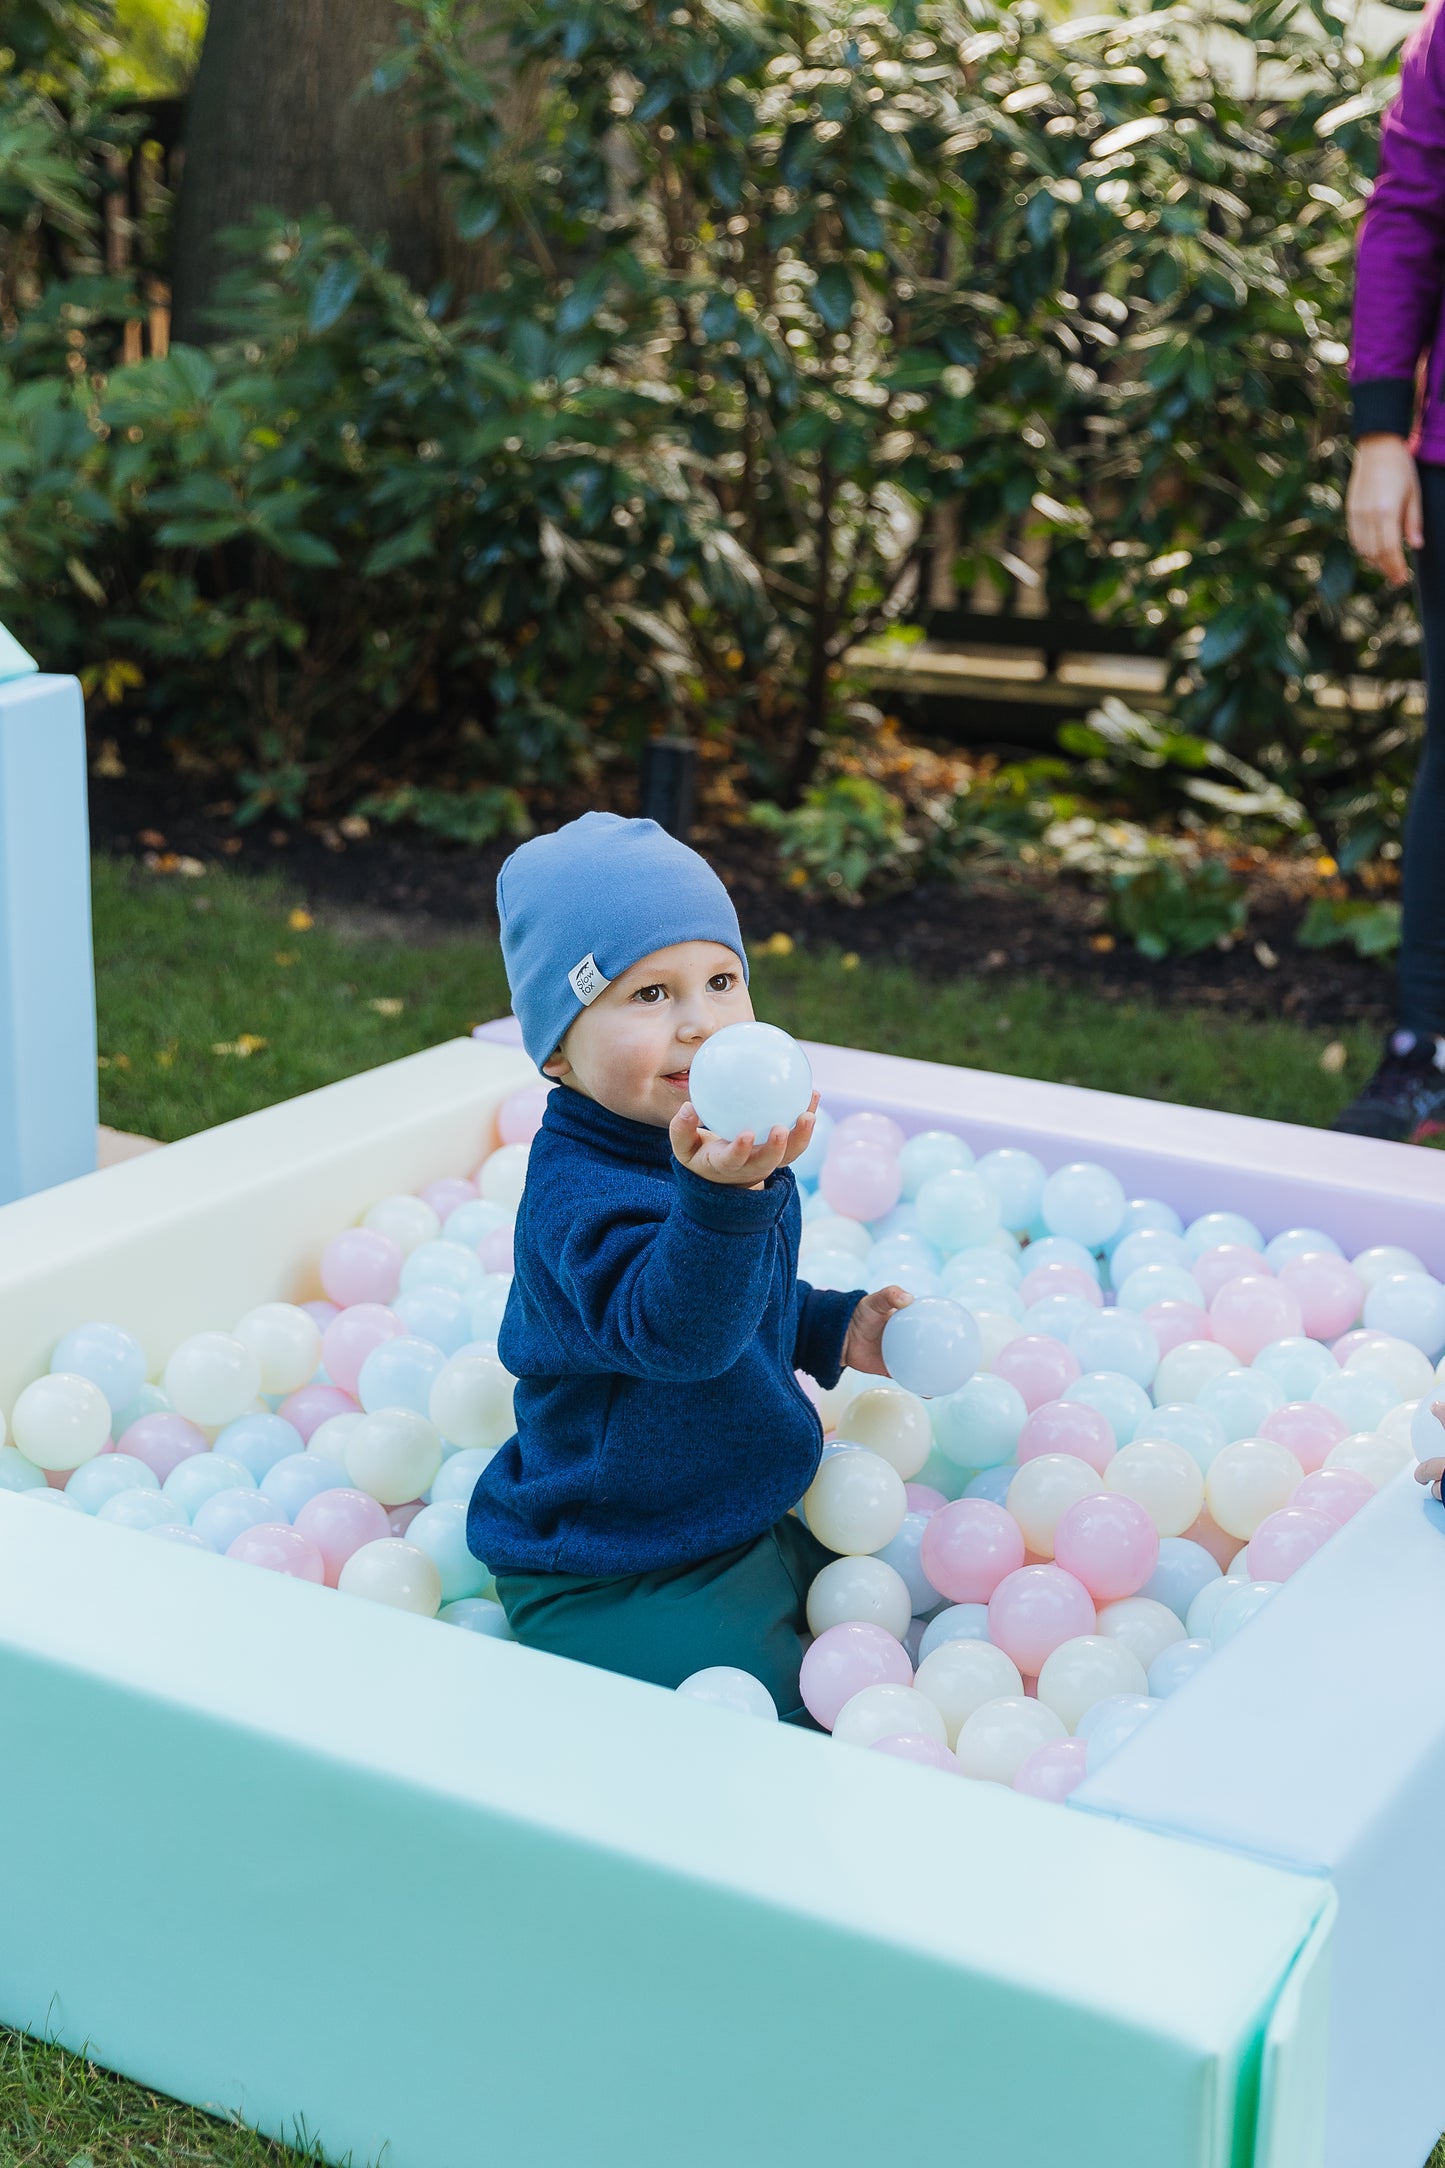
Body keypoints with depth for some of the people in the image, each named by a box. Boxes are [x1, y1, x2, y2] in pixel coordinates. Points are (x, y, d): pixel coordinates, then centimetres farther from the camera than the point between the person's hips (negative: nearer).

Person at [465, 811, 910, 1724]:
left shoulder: (728, 1145, 2)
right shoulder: (580, 1195, -29)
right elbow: (673, 1326, -45)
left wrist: (836, 1329, 5)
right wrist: (722, 1192, -60)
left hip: (754, 1511, 9)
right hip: (618, 1576, -9)